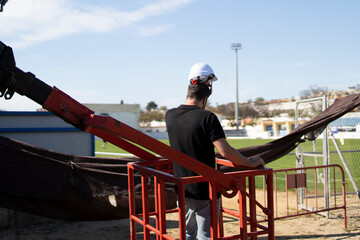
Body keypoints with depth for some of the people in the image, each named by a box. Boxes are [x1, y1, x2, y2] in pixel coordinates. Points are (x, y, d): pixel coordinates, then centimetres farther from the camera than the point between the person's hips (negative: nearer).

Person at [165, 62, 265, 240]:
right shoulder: (207, 118, -18)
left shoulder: (170, 116, -1)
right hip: (204, 191, -5)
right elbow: (225, 152, -25)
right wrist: (250, 163, -9)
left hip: (182, 190, 6)